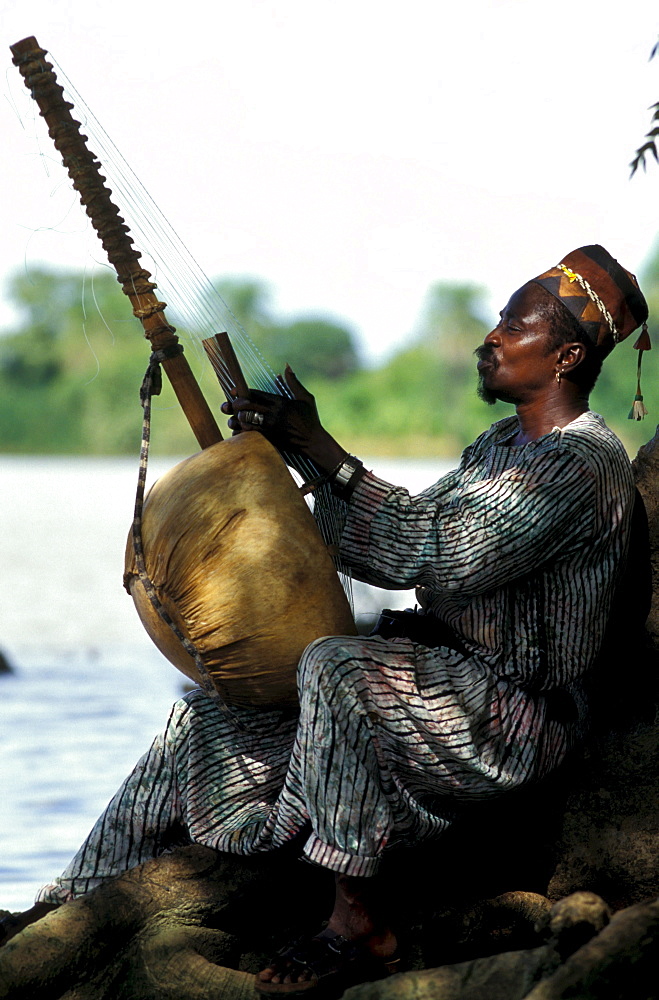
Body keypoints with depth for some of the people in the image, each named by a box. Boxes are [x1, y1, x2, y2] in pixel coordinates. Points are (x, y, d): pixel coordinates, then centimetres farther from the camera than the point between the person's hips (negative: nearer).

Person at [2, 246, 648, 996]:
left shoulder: (586, 464, -18)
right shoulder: (502, 444, 16)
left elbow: (438, 556, -27)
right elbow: (407, 555, 15)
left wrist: (317, 447, -22)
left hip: (515, 719, -10)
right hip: (436, 675, 10)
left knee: (336, 668, -37)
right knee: (209, 720, 7)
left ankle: (359, 923, -28)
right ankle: (70, 910, 16)